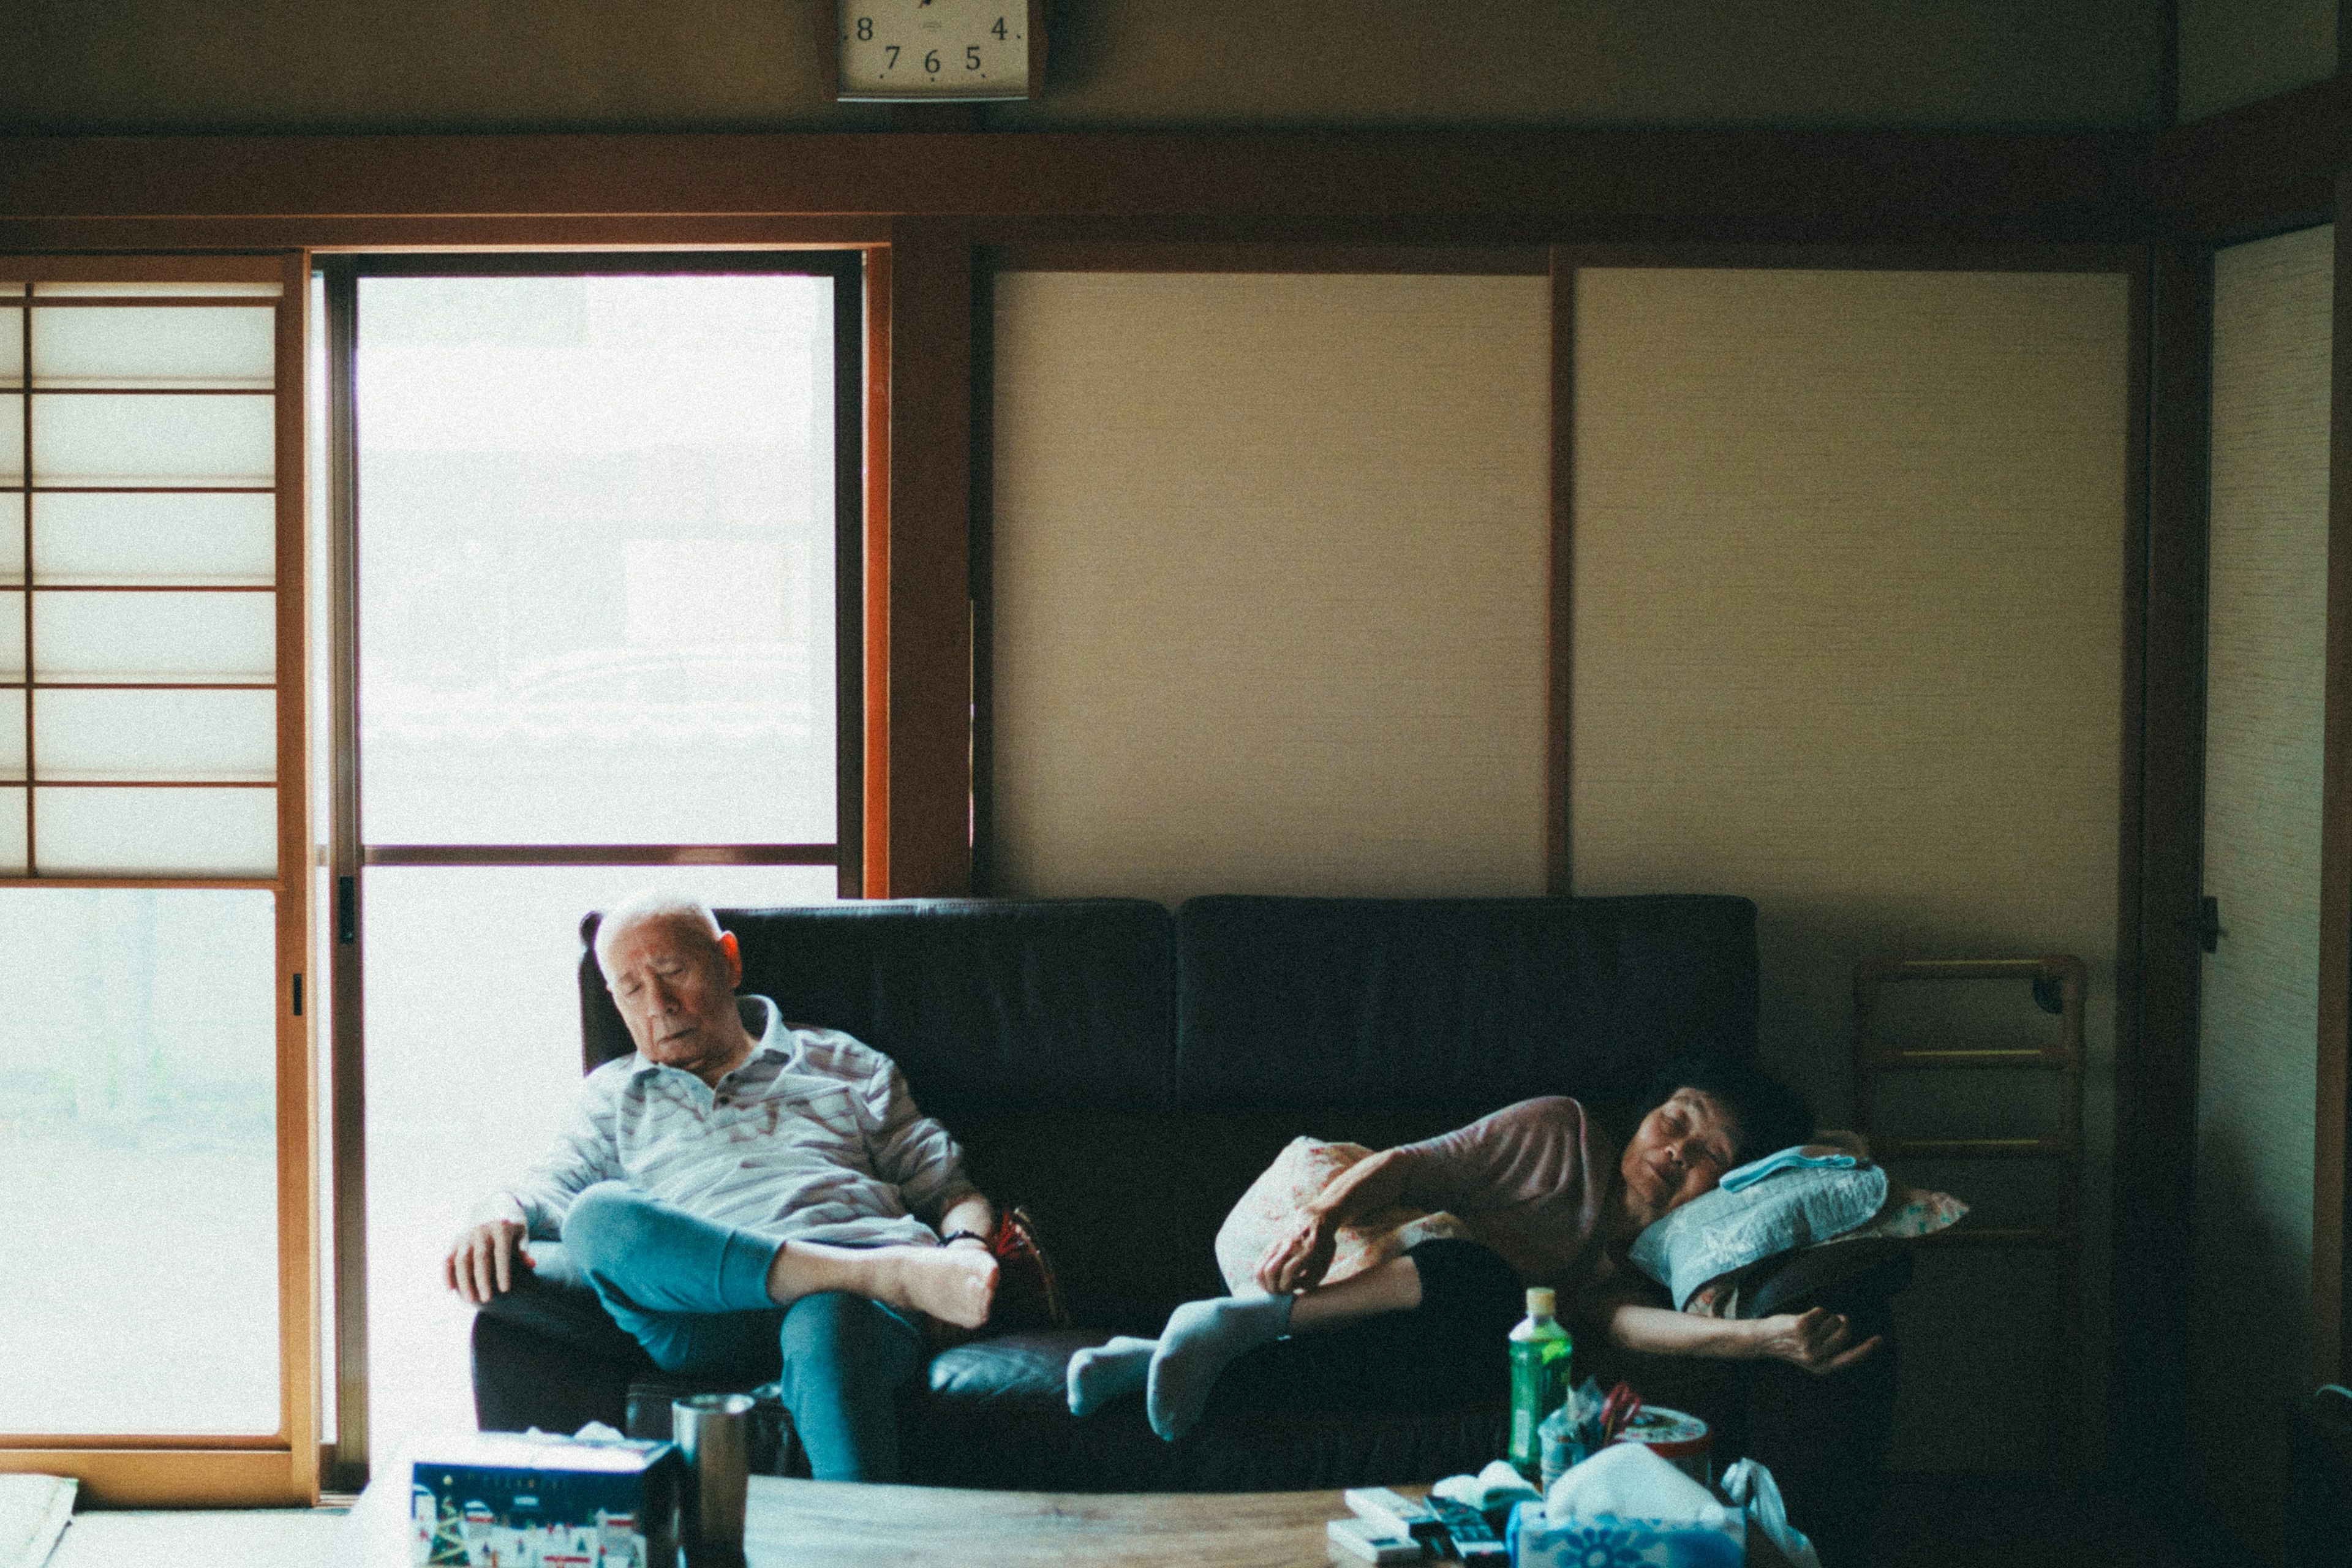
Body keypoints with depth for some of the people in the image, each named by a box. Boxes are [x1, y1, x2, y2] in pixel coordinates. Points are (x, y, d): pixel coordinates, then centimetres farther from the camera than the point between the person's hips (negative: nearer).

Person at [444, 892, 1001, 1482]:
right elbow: (553, 1188, 16)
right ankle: (896, 1274, -34)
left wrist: (967, 1247, 0)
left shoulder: (846, 1066, 28)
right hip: (706, 1315, 1)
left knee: (827, 1323, -40)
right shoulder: (615, 1095, 32)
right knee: (601, 1216, -31)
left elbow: (948, 1185, 24)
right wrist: (502, 1215, -9)